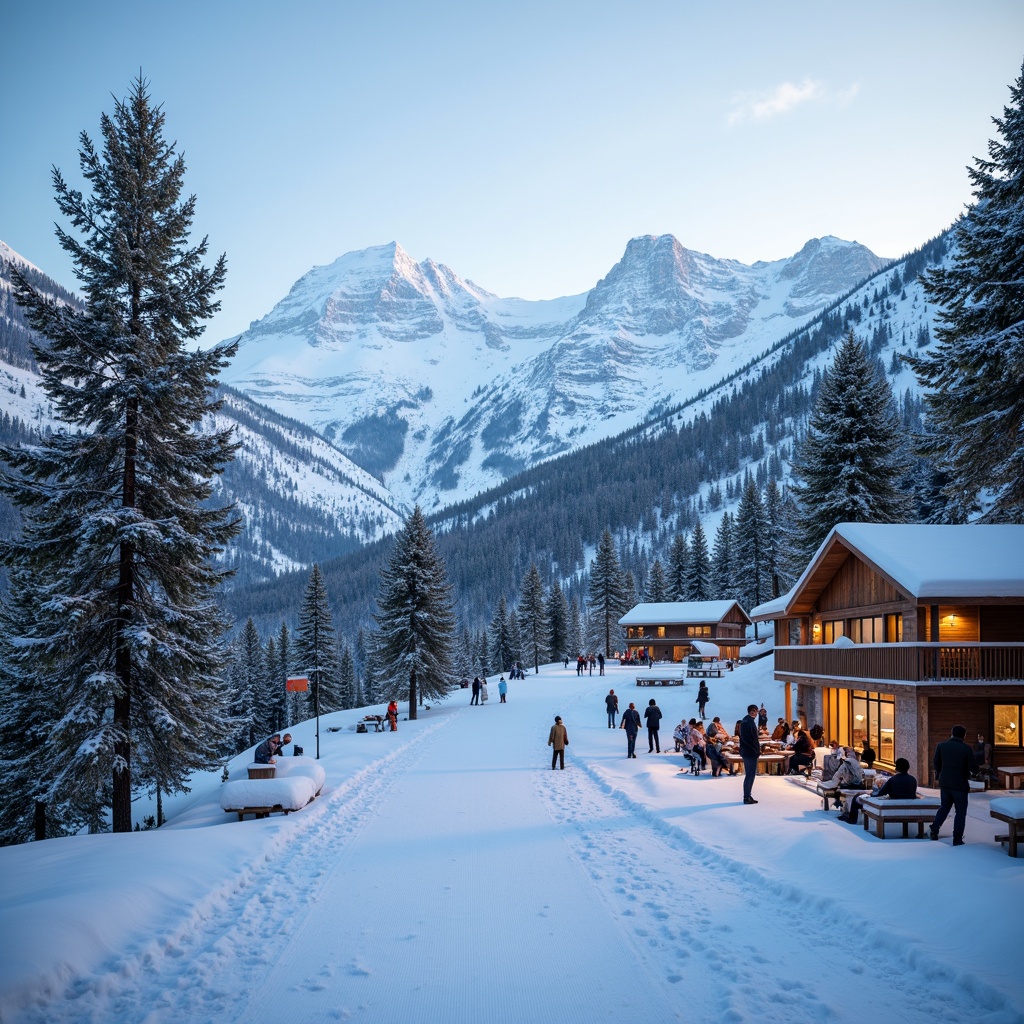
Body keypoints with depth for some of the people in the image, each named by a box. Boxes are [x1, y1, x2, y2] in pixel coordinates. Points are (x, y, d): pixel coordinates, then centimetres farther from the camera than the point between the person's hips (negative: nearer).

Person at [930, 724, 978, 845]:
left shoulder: (941, 746, -3)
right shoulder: (966, 749, -13)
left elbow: (936, 763, 2)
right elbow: (974, 768, -13)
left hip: (945, 783, 4)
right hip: (960, 784, -3)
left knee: (944, 807, 20)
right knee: (960, 812, 7)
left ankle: (934, 831, 11)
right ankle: (957, 839, 6)